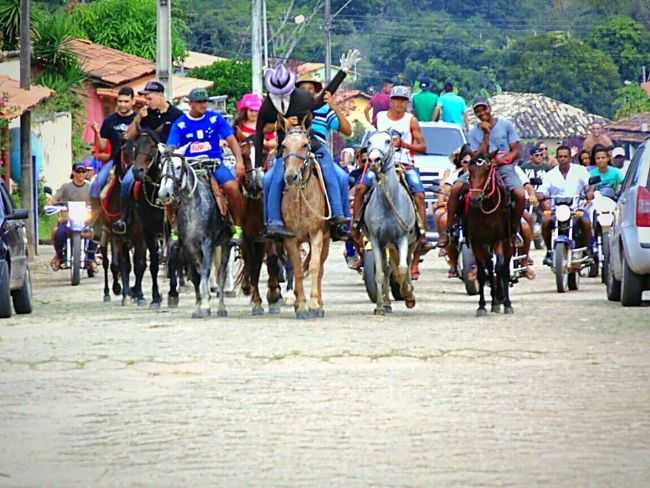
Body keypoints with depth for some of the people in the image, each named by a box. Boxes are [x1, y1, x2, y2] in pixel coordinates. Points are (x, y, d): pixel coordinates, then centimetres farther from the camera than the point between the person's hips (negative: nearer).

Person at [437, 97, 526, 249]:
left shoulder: (506, 125, 3)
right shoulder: (474, 132, 7)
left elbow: (516, 151, 0)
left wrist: (502, 160, -17)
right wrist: (486, 134, -10)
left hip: (504, 167, -2)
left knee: (520, 195, -29)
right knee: (455, 189, -21)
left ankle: (515, 230, -5)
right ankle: (448, 229, -12)